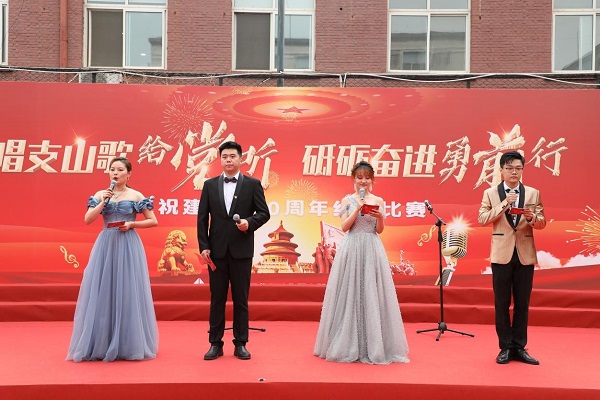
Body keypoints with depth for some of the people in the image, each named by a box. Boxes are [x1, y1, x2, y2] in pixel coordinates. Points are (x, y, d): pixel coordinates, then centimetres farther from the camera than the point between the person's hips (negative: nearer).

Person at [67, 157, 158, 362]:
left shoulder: (136, 196, 3)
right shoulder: (101, 194, 9)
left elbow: (153, 221, 3)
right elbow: (87, 220, 0)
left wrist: (132, 224, -9)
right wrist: (103, 202, -9)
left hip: (128, 246, -2)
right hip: (106, 245, 2)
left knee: (128, 291, -2)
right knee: (102, 291, 1)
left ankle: (129, 345, 8)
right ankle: (101, 345, 11)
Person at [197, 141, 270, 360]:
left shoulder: (253, 184, 3)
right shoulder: (210, 184, 7)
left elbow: (264, 213, 1)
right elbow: (202, 218, 5)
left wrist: (250, 222, -19)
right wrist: (204, 246, -3)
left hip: (241, 250, -1)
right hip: (217, 250, 1)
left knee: (241, 299, 6)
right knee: (217, 299, 7)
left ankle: (241, 344, 15)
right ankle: (215, 344, 16)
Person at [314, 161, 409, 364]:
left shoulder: (378, 201, 8)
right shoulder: (347, 200, 6)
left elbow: (379, 230, 5)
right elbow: (344, 227, -3)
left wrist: (380, 217, -15)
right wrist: (358, 208, -10)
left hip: (372, 250, 1)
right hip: (351, 250, -1)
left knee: (372, 294, 1)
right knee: (349, 293, 1)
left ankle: (373, 346, 11)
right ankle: (348, 345, 12)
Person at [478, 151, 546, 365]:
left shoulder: (533, 193, 6)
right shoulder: (490, 193, 3)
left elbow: (542, 223, 4)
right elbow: (482, 219, -7)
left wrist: (533, 217, -18)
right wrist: (503, 205, -16)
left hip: (525, 254, 1)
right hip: (501, 254, -1)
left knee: (522, 303, 7)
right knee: (502, 303, 5)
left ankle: (519, 347, 17)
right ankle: (505, 347, 15)